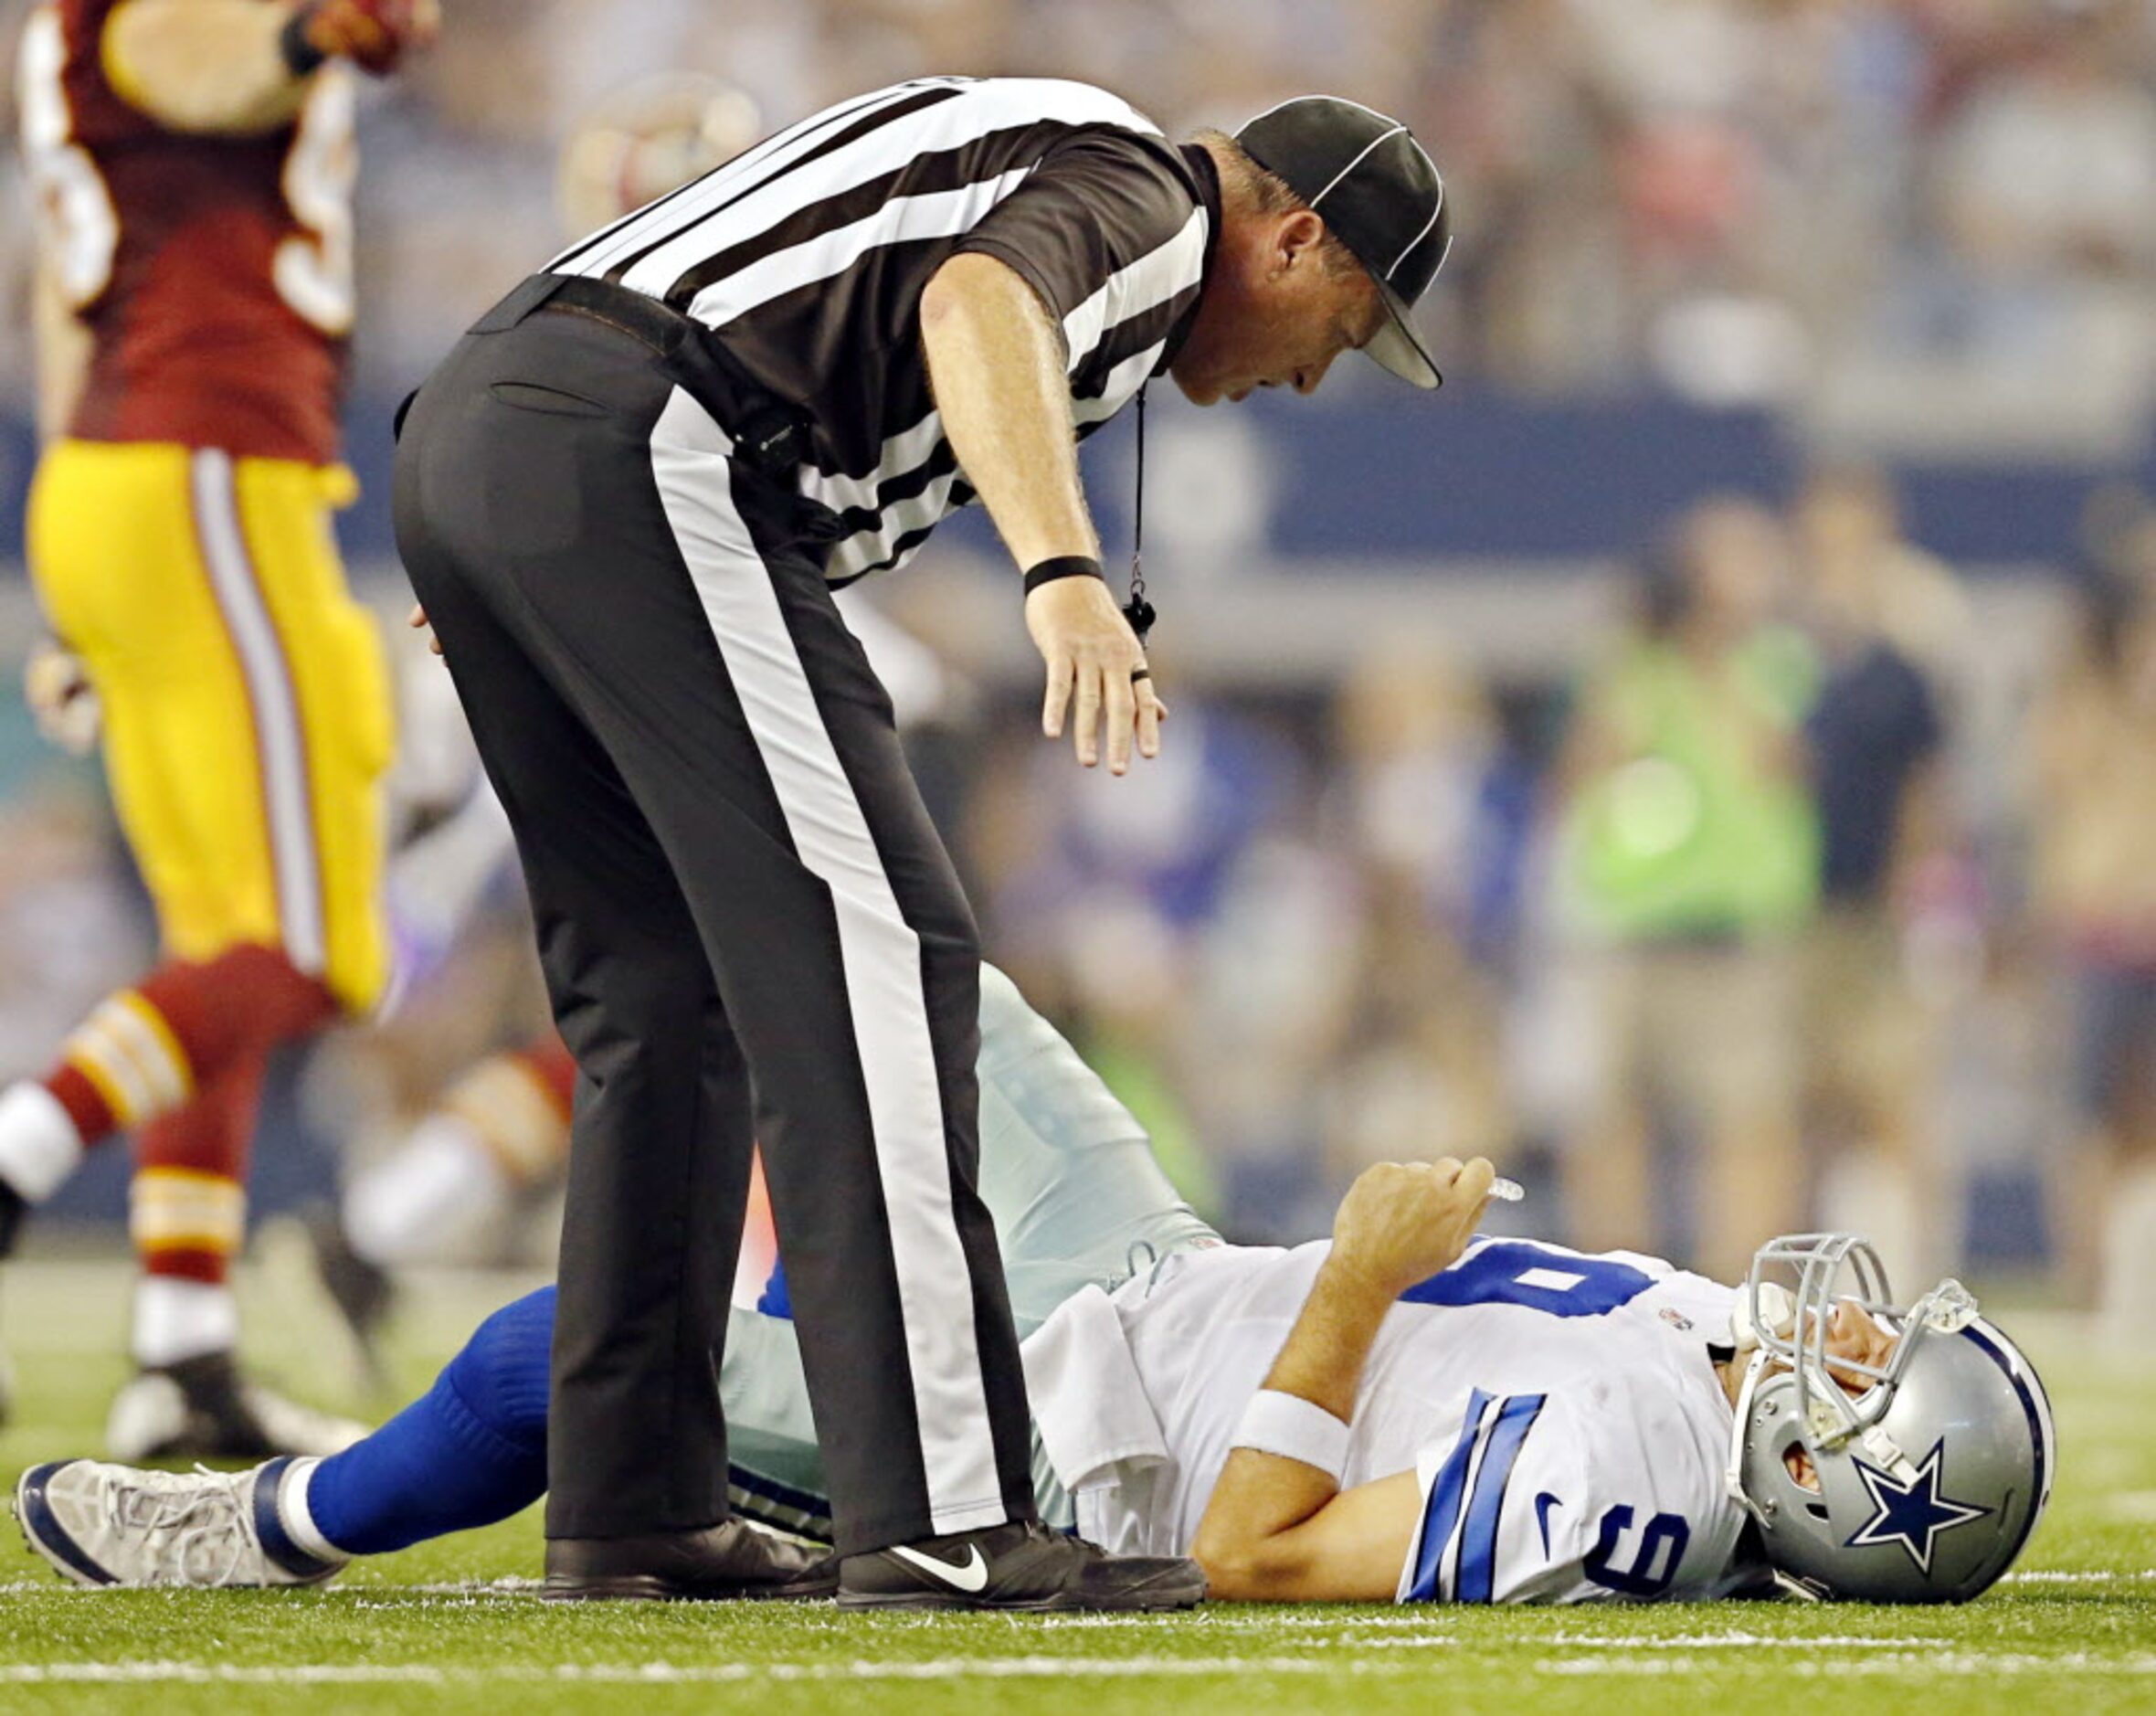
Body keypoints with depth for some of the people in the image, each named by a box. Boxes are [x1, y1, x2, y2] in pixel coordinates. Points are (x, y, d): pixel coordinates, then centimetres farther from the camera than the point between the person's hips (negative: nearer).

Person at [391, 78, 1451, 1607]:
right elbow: (981, 306, -21)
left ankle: (632, 1509, 16)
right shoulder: (1141, 203, 1)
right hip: (635, 455, -10)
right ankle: (942, 1519, -17)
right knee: (870, 953, -11)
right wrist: (1065, 572, -37)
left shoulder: (1037, 154, 31)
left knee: (667, 986, 17)